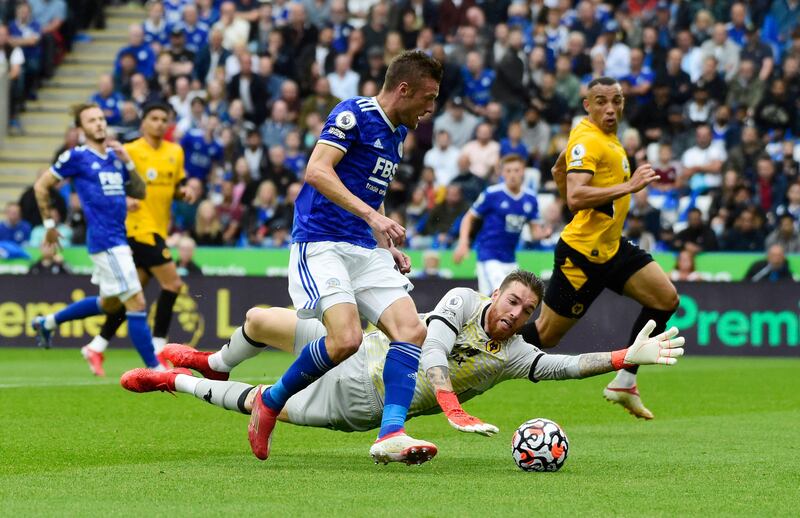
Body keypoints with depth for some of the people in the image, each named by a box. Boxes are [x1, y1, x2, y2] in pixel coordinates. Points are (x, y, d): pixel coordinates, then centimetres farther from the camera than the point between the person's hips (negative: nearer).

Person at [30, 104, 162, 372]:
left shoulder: (115, 156, 13)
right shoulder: (77, 157, -6)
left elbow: (139, 193, 14)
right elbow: (41, 186, 2)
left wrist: (128, 163, 1)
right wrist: (49, 223, 4)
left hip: (118, 240, 9)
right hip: (105, 242, -9)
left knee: (109, 304, 22)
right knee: (136, 303, -11)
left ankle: (47, 322, 38)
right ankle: (154, 368, -7)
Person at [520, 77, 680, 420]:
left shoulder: (606, 137, 11)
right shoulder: (588, 140, -19)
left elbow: (558, 170, 26)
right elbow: (575, 197, -32)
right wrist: (628, 187, -32)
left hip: (610, 246, 9)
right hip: (583, 252, -9)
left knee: (666, 299, -1)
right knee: (545, 335, -3)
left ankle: (624, 383, 4)